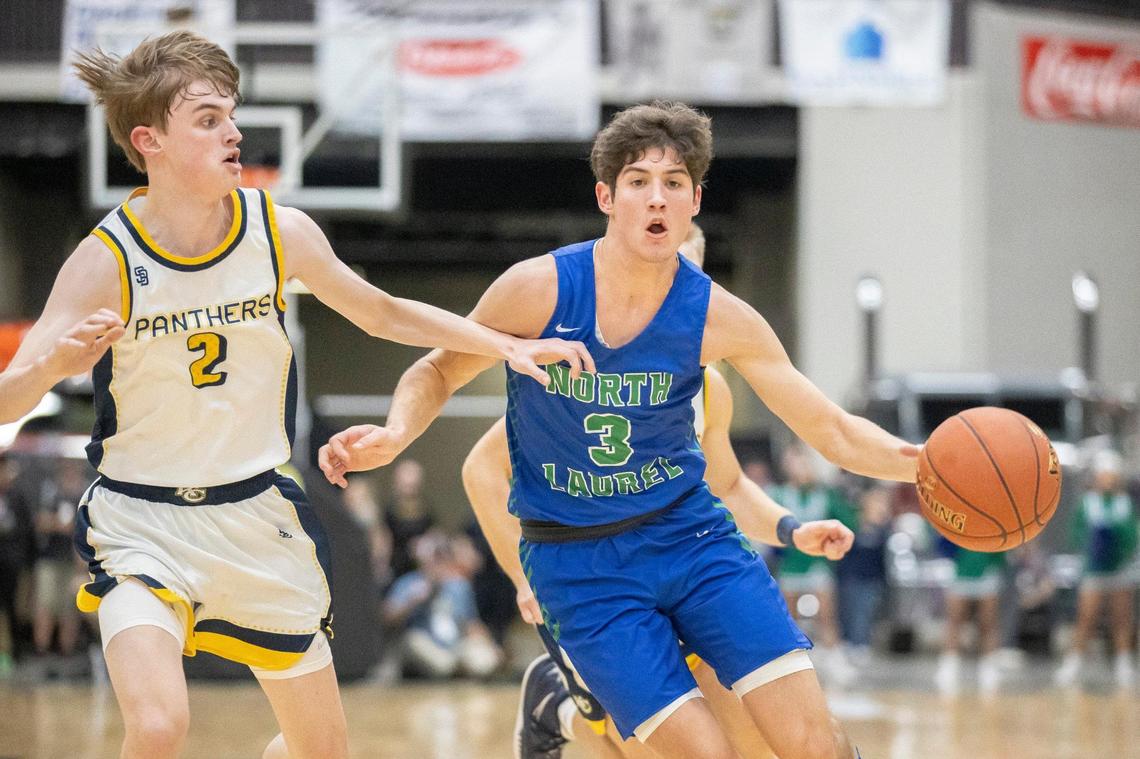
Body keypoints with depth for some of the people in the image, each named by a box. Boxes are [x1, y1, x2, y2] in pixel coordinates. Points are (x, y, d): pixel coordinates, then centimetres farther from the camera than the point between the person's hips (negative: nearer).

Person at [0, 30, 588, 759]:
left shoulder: (279, 230, -7)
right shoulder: (106, 261, -17)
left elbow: (382, 313, 10)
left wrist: (506, 345, 5)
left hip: (259, 516, 4)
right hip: (141, 522, -4)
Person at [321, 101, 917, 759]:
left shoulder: (718, 319, -9)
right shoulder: (538, 289, -14)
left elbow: (836, 433, -4)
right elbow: (439, 371, 3)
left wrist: (926, 462, -21)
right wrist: (393, 438, -18)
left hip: (688, 531, 2)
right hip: (579, 561, -2)